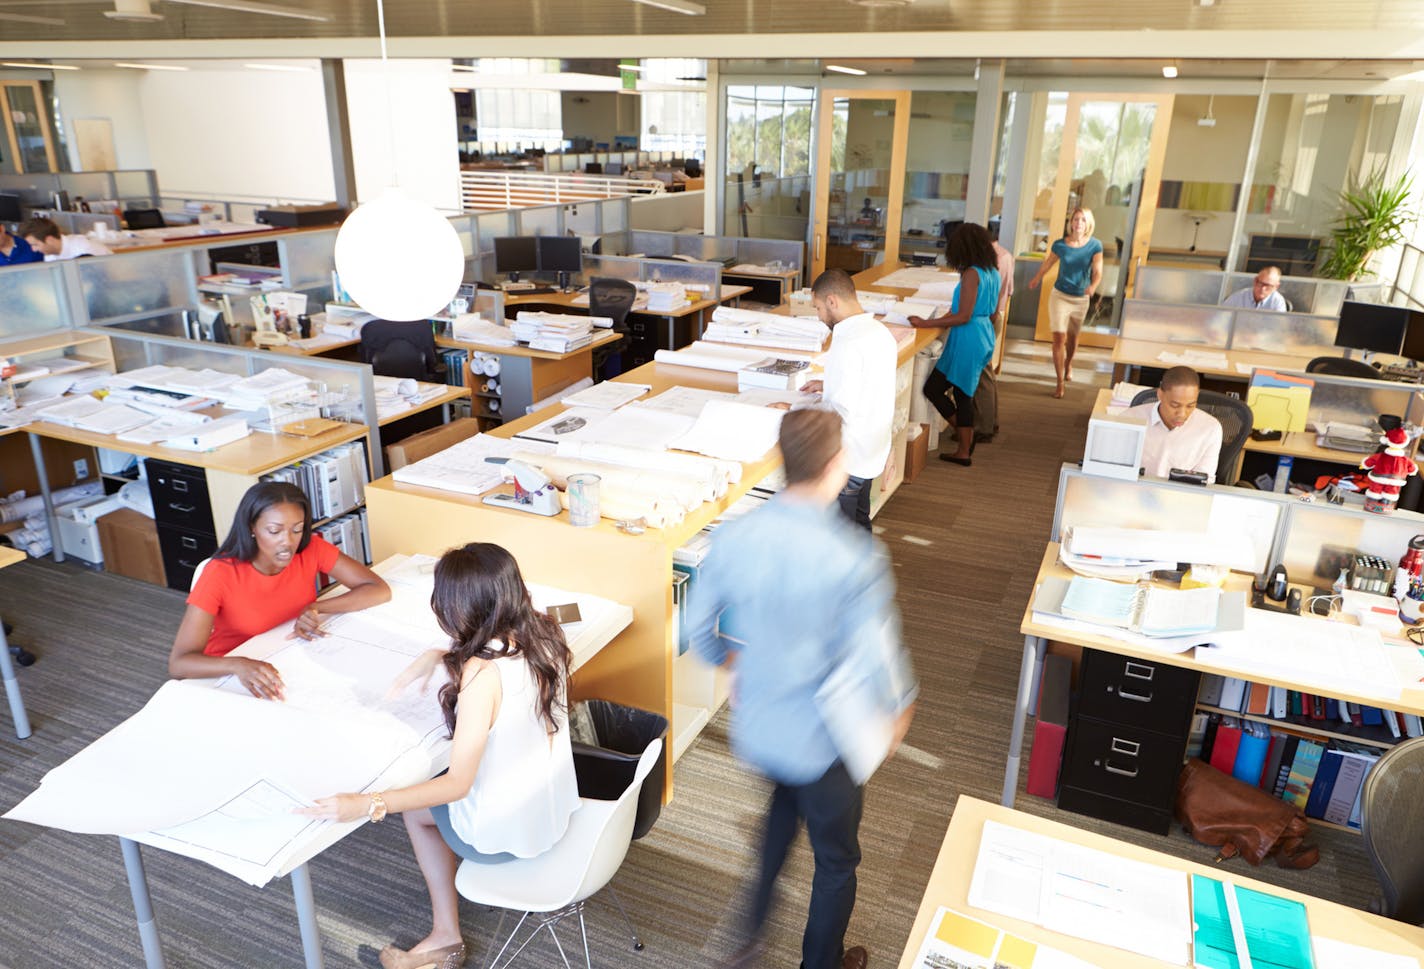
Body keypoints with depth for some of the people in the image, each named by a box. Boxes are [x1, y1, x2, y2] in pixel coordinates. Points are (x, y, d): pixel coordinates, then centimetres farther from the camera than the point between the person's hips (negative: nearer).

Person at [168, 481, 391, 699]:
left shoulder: (311, 550, -13)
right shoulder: (221, 573, -22)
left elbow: (380, 590, -14)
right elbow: (178, 664, -27)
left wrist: (316, 608, -26)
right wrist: (239, 665, -45)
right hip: (230, 675, -3)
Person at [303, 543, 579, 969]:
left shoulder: (482, 674, -30)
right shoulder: (543, 634, -10)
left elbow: (457, 784, -26)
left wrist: (367, 805, -27)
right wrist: (438, 657, 3)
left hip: (506, 832, -6)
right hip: (555, 806, 7)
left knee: (414, 807, 23)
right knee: (421, 794, 28)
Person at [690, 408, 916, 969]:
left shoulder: (734, 537, -13)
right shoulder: (855, 558, -29)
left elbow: (700, 630, -1)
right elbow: (876, 664, -27)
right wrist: (899, 708, -5)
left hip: (754, 728, 5)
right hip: (822, 740, -5)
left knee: (787, 795, 37)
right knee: (836, 860, 23)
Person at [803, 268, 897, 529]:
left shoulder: (847, 344, -25)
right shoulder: (880, 331, 4)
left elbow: (841, 414, -25)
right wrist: (828, 386, 16)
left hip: (846, 459, -9)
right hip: (873, 454, 9)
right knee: (859, 523, 23)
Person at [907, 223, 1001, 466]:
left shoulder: (971, 274, -17)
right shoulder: (992, 271, 9)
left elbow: (963, 317, -20)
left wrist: (925, 323, -20)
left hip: (968, 339, -9)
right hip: (985, 335, 9)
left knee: (933, 389, -1)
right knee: (963, 394, 14)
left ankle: (964, 438, 8)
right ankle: (964, 450, 18)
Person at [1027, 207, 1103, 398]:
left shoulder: (1095, 246, -11)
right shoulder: (1060, 244, -11)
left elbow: (1097, 271, -15)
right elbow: (1048, 263, 6)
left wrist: (1093, 286, -36)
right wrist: (1036, 279, 21)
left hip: (1081, 298, 1)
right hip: (1060, 296, -1)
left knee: (1072, 337, 20)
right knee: (1059, 338, -8)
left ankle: (1068, 365, 51)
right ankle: (1060, 383, -3)